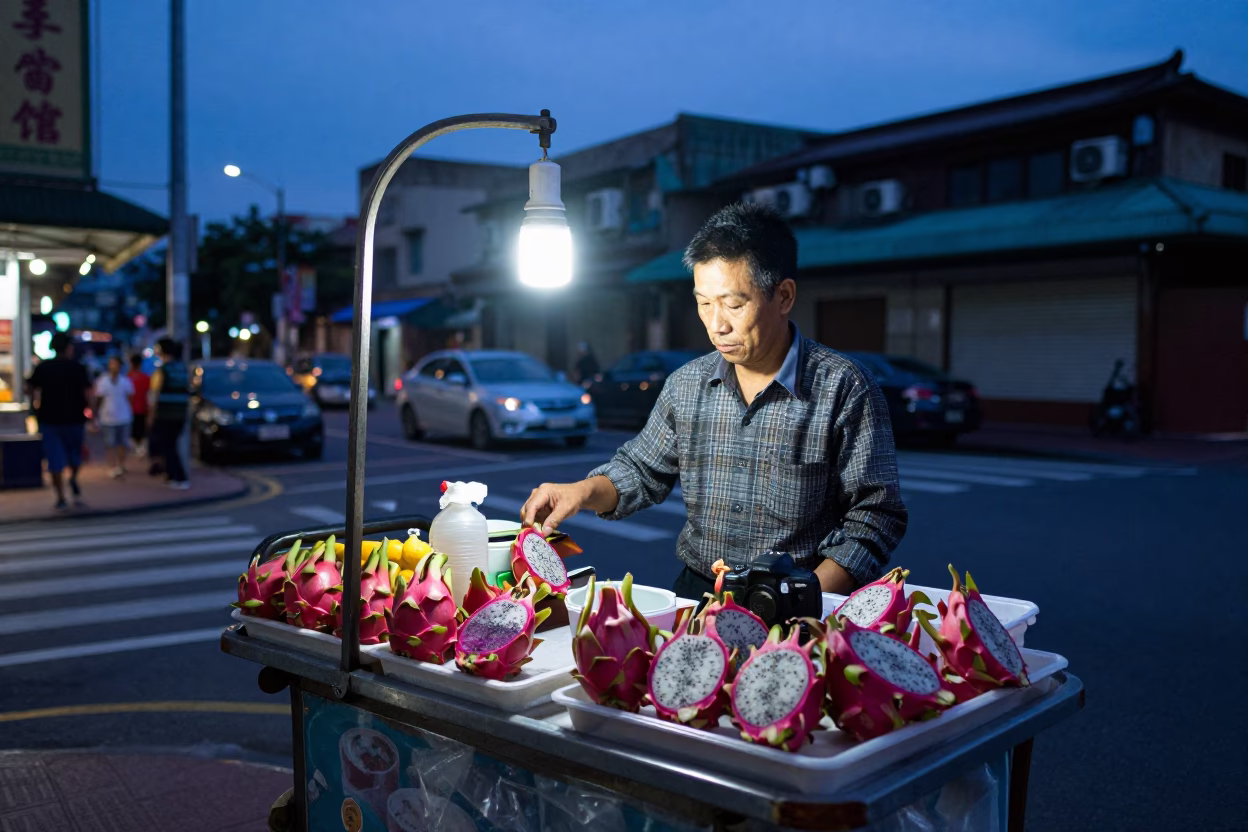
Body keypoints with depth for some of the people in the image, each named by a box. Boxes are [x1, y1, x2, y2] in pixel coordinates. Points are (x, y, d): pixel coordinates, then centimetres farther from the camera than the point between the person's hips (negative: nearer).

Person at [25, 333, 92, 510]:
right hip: (74, 419, -1)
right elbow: (88, 393, -12)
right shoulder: (78, 368, -7)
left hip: (49, 419, 2)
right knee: (75, 452, 22)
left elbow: (29, 390, 1)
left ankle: (61, 499, 4)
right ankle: (73, 479, 0)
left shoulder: (43, 367, 0)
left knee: (55, 459, 5)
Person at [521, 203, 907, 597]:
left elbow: (876, 516, -5)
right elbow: (642, 471, 21)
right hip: (696, 593, 3)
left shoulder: (843, 389, -5)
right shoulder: (686, 384, 9)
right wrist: (584, 491, 1)